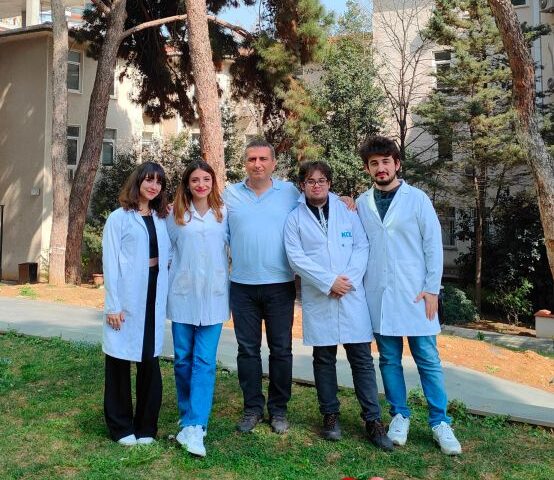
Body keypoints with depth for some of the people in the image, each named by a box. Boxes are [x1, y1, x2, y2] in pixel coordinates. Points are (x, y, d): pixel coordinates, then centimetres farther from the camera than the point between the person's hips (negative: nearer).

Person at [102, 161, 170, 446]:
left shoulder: (162, 219, 11)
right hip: (127, 296, -4)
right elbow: (110, 263, -6)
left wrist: (164, 294, 1)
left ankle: (146, 426, 20)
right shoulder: (119, 218, -2)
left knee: (150, 360, 7)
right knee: (119, 358, 6)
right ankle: (121, 427, 20)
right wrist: (113, 305, -11)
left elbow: (167, 258, 12)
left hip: (154, 297, 4)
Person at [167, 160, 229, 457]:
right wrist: (175, 275, 5)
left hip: (213, 296, -1)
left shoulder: (224, 213, 4)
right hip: (182, 295, 1)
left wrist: (227, 275, 4)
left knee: (205, 361, -5)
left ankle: (194, 427, -5)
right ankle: (187, 417, 24)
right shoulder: (176, 215, 5)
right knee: (183, 359, 8)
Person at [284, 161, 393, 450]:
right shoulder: (295, 219, 3)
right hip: (318, 299, -1)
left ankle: (373, 420, 11)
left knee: (362, 359, 3)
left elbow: (362, 247, 3)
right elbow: (296, 257, -6)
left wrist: (348, 279, -11)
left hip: (351, 295, 1)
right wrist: (329, 282, -14)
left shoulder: (347, 212, 9)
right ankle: (330, 415, 24)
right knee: (324, 359, 10)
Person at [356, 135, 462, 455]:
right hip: (378, 295, 3)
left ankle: (440, 423, 14)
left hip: (414, 294, -2)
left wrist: (432, 288, -6)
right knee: (389, 359, 10)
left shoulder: (417, 198, -1)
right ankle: (400, 416, 24)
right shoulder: (361, 204, 6)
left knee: (428, 360, 3)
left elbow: (434, 245, -1)